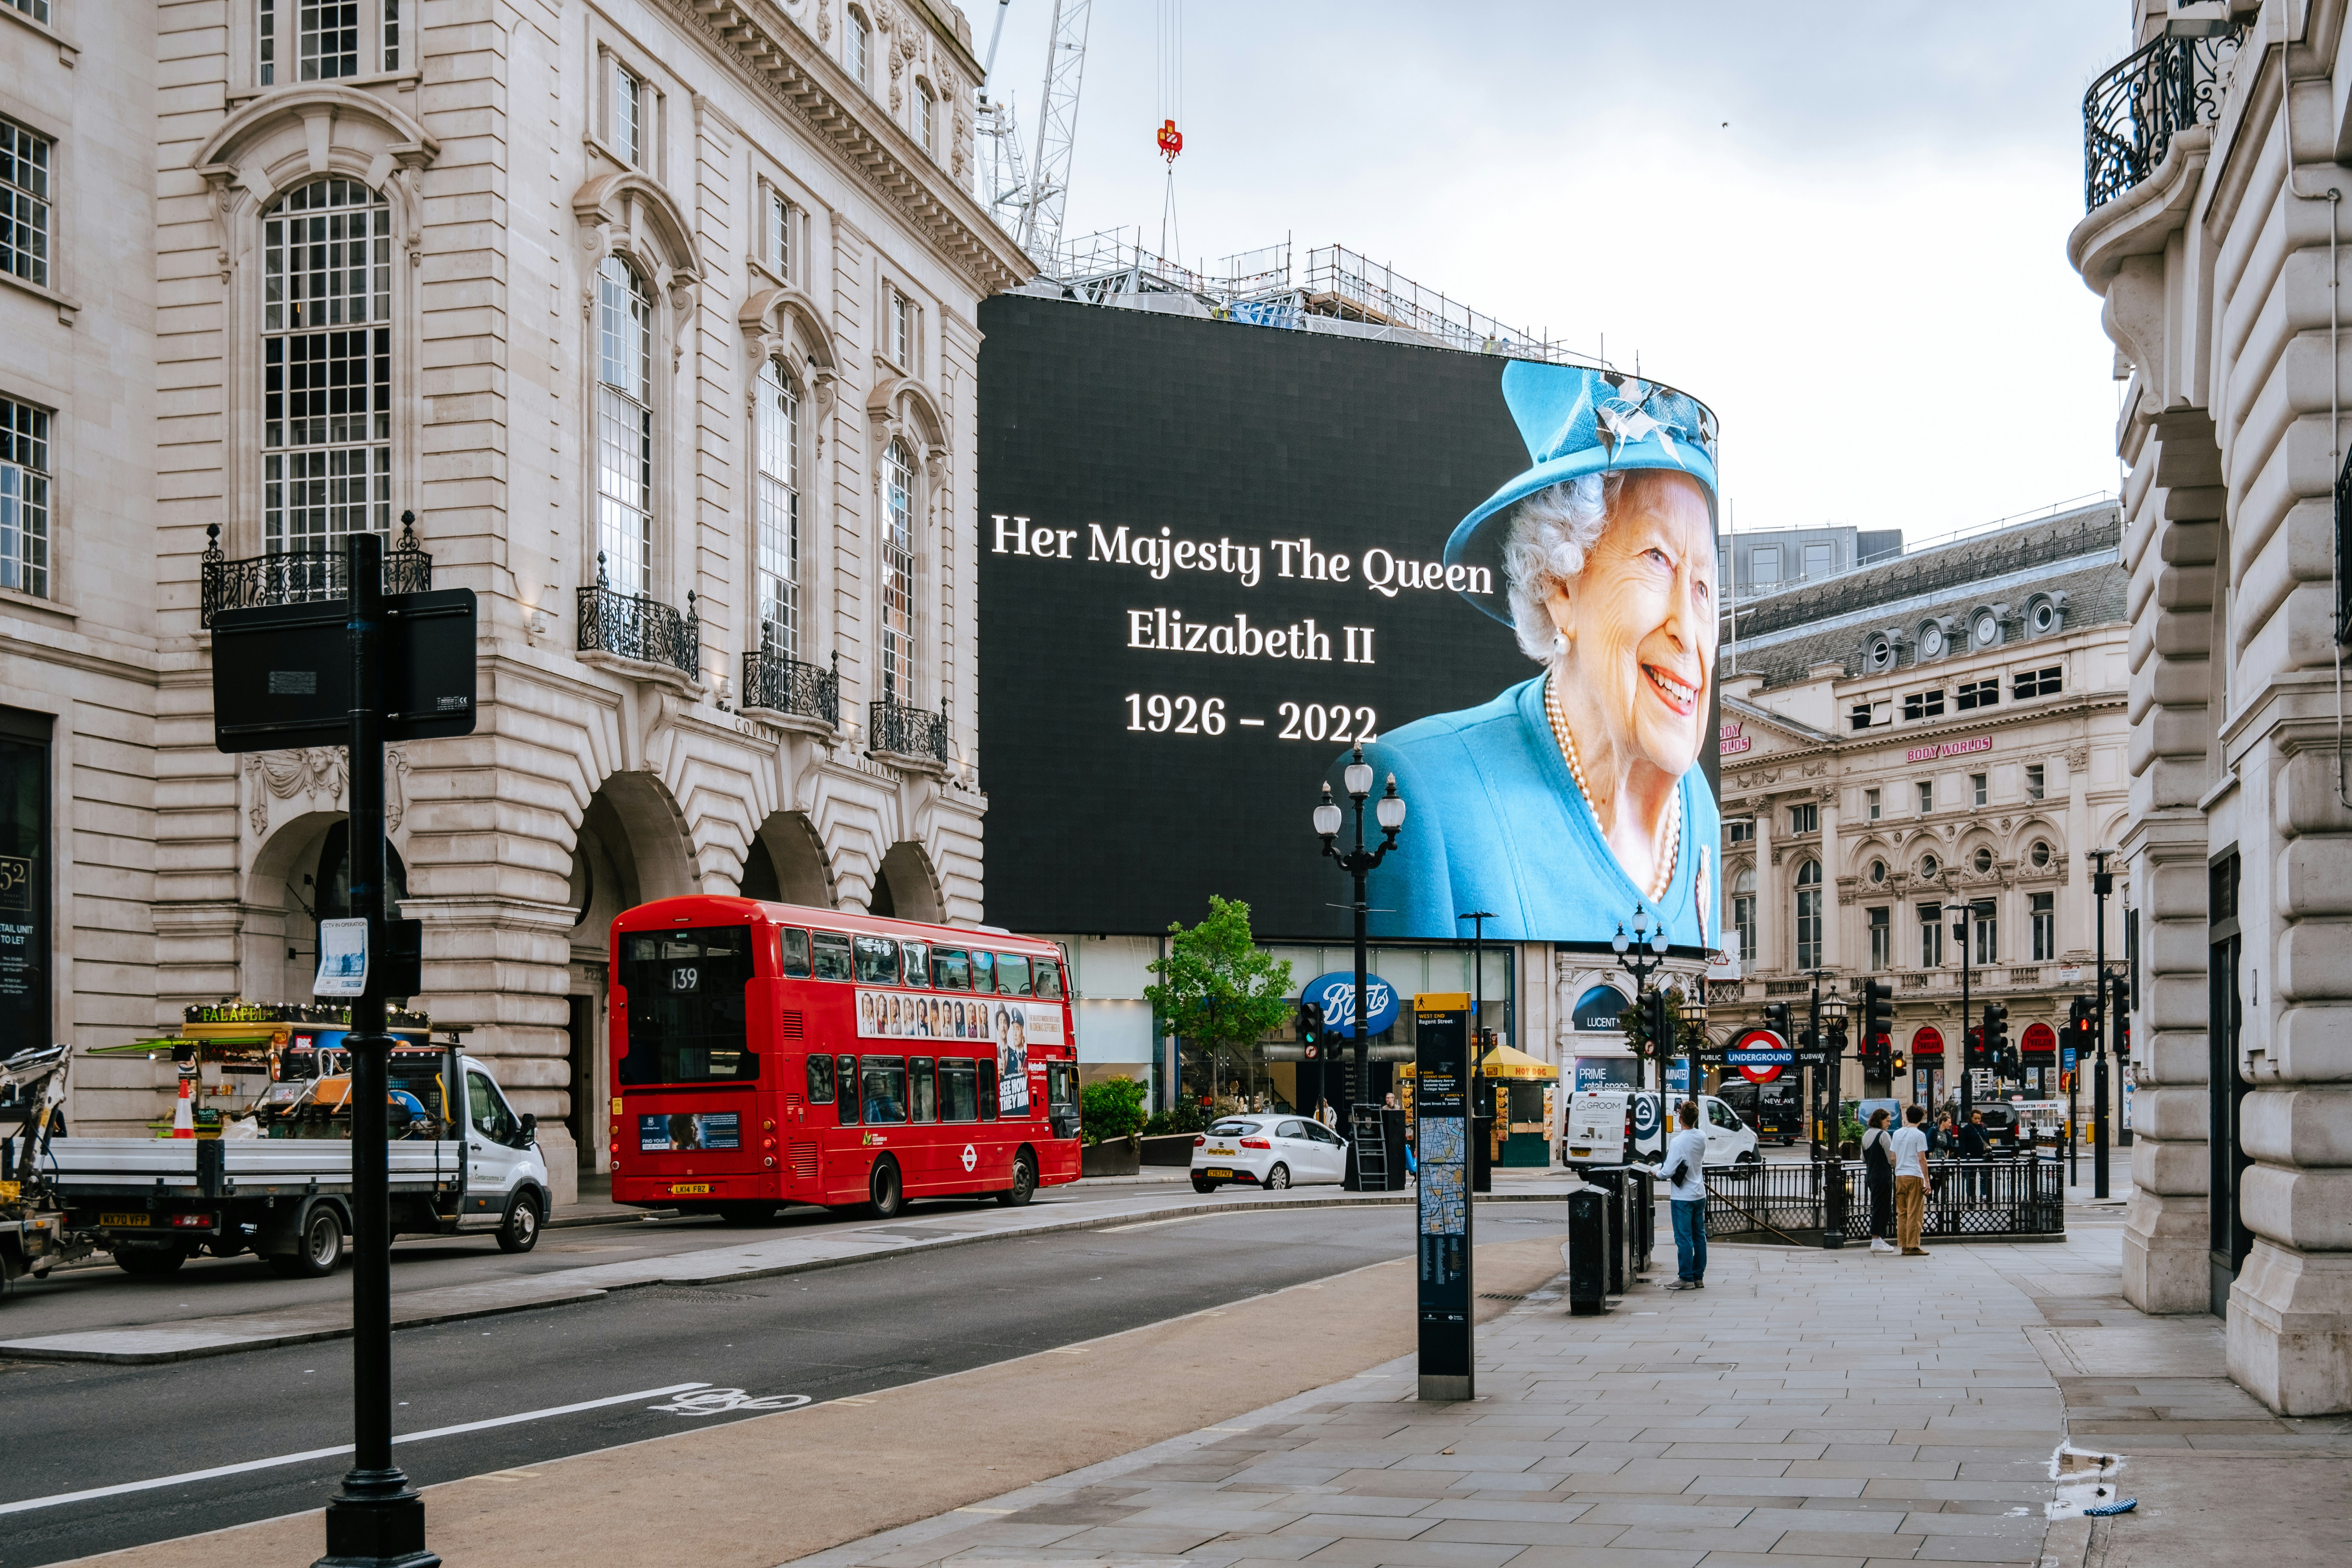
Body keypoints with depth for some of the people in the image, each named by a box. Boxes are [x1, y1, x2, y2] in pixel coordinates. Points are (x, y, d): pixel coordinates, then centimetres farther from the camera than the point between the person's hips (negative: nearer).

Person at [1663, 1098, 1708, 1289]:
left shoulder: (1678, 1142, -20)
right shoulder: (1702, 1138, 1)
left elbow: (1668, 1171, -19)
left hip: (1683, 1197, -7)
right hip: (1700, 1194, 7)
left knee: (1684, 1238, -1)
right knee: (1699, 1236, 11)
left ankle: (1686, 1278, 2)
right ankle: (1699, 1277, 16)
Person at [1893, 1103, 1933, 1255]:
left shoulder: (1898, 1134, 10)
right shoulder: (1919, 1135, -7)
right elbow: (1922, 1159, -11)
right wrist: (1927, 1181, -9)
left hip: (1900, 1176, 6)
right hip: (1915, 1176, -6)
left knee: (1902, 1213, 9)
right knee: (1915, 1213, -3)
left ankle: (1904, 1245, 10)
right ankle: (1913, 1247, -6)